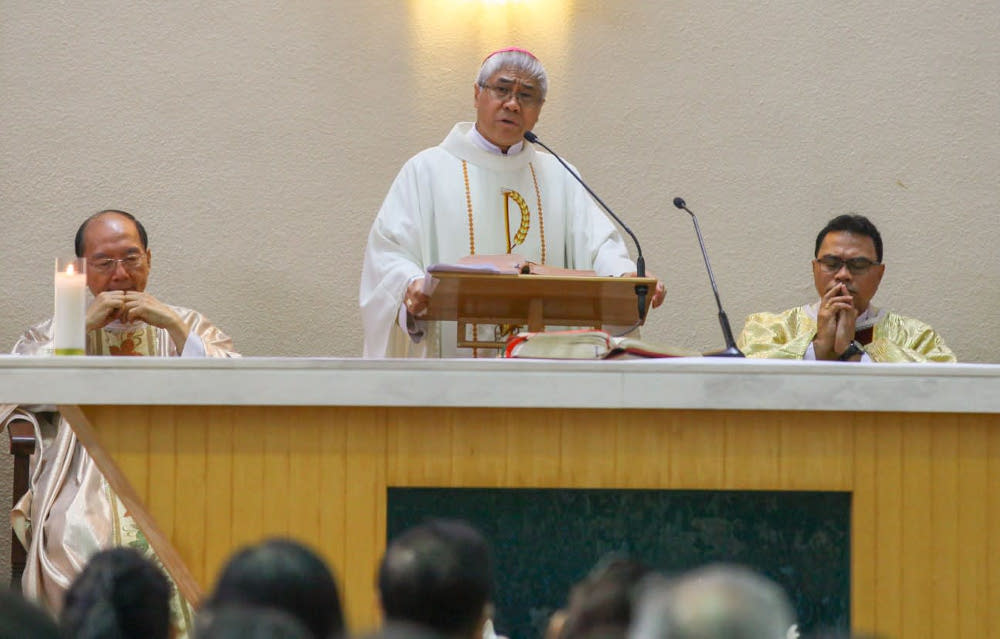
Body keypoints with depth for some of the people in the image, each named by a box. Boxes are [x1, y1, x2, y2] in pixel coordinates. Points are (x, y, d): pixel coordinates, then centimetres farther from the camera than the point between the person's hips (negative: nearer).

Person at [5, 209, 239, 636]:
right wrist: (83, 326, 0)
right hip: (83, 484, 0)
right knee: (79, 540, -32)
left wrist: (176, 328, -2)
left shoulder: (186, 326, 22)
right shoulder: (55, 335, 22)